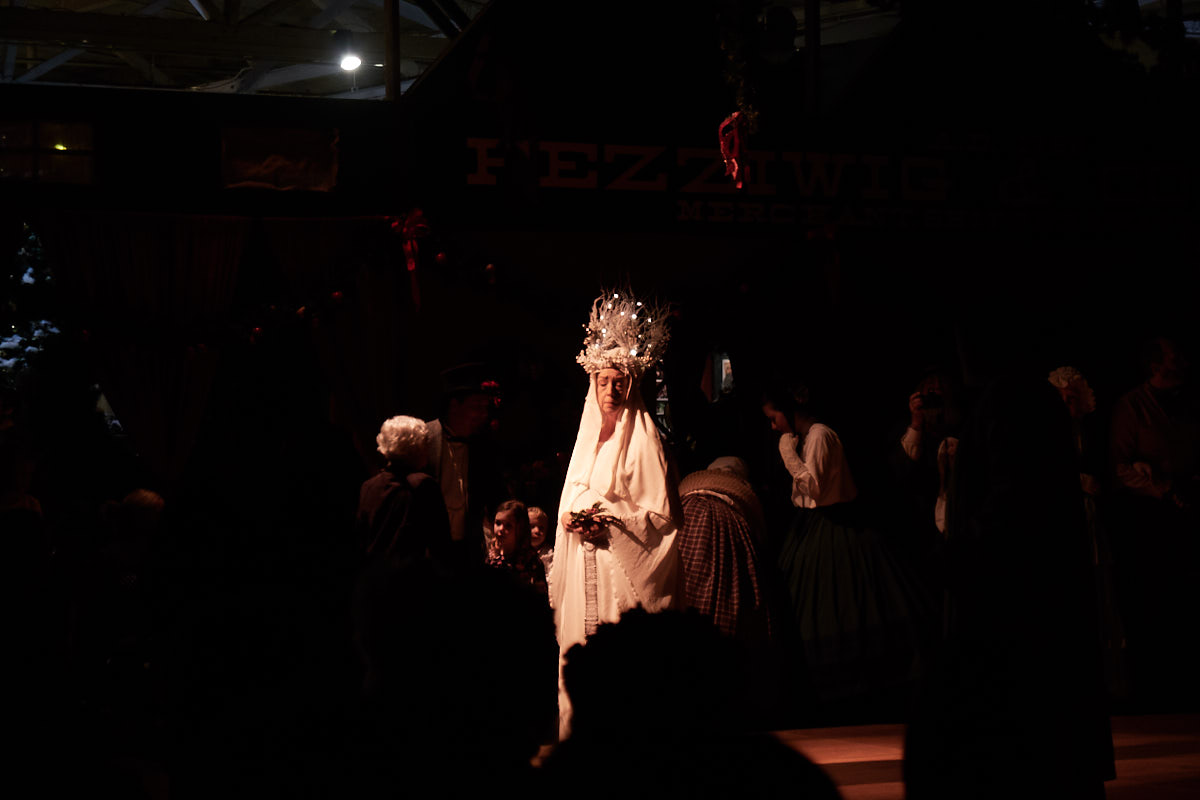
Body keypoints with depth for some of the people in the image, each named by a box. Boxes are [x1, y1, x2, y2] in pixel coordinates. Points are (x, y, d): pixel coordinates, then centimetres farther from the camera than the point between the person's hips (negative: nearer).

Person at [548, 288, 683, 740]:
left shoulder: (643, 438, -5)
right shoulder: (589, 434, 15)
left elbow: (660, 514, -8)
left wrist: (608, 519, -17)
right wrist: (571, 518, -1)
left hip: (623, 566, -6)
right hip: (584, 564, 6)